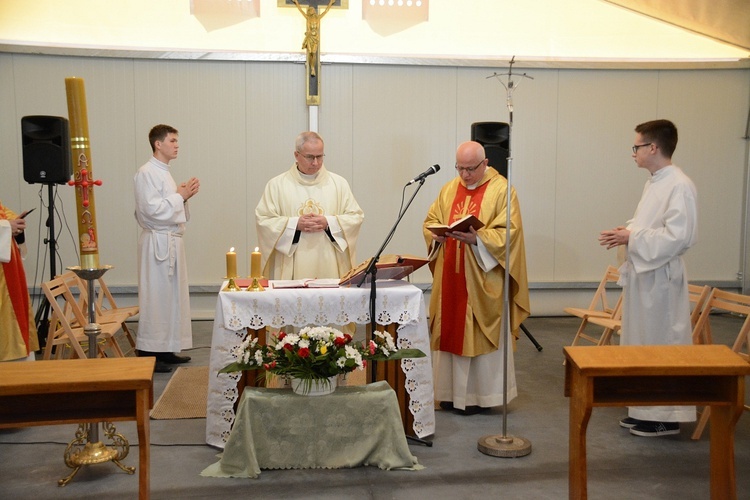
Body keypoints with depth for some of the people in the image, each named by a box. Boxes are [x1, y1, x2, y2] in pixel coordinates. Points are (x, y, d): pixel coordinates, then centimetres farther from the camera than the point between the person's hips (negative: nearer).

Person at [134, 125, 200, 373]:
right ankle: (148, 353, 0)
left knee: (172, 295, 11)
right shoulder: (146, 173, -12)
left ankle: (166, 350, 18)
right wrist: (180, 196, -11)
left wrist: (184, 195, 6)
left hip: (171, 241, 10)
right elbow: (153, 209, -20)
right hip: (157, 242, -10)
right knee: (156, 297, -6)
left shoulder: (163, 172, 17)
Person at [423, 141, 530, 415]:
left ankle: (479, 393, 12)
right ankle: (453, 390, 19)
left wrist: (477, 238, -26)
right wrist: (437, 234, -9)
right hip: (450, 277, 5)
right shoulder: (449, 190, 12)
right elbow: (430, 221, 13)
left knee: (480, 335, 1)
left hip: (483, 279, -5)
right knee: (451, 331, 8)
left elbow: (508, 232, -12)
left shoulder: (501, 190, -5)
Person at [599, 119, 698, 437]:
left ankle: (665, 417, 12)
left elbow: (679, 237, -22)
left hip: (660, 278, -9)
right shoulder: (653, 183, 11)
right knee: (641, 342, 15)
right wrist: (627, 233, 3)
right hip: (641, 273, 9)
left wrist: (632, 237, -18)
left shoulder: (680, 186, -16)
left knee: (661, 345, 0)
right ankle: (644, 410, 26)